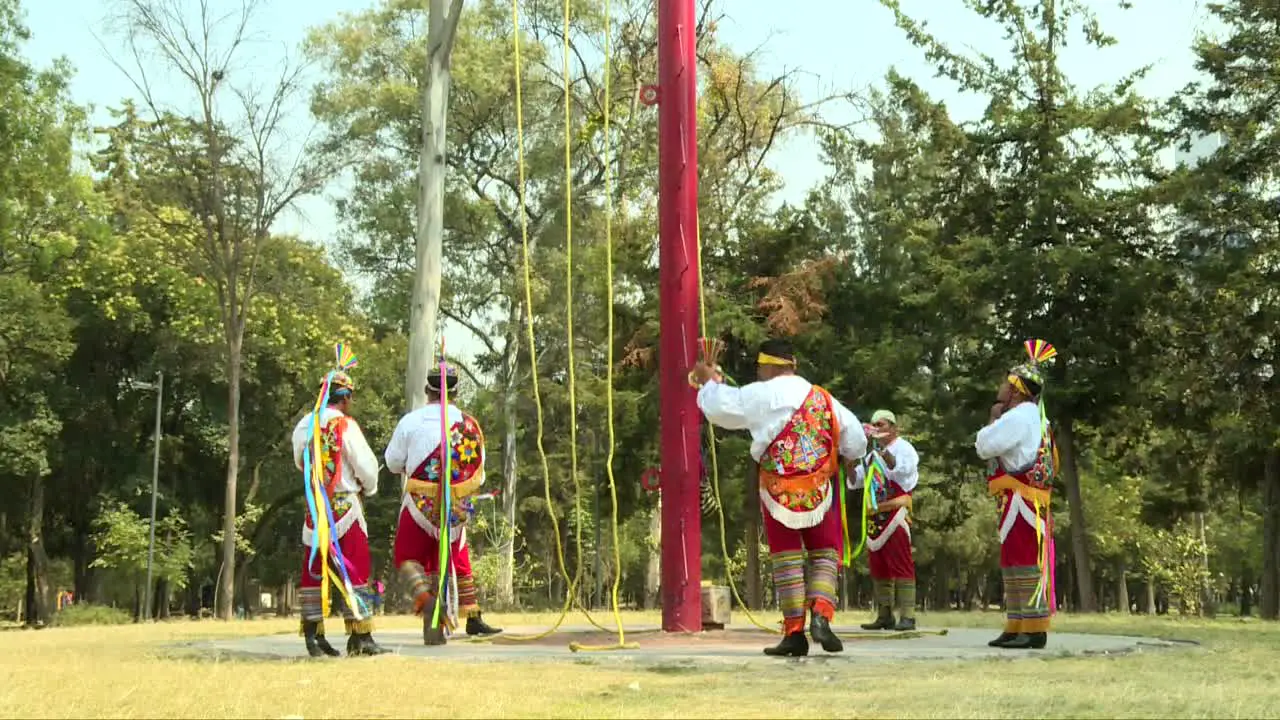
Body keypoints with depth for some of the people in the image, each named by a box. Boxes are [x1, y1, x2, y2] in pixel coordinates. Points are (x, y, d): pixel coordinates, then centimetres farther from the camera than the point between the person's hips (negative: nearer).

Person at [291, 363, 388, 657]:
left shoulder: (303, 426, 6)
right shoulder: (345, 424, -12)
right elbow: (366, 466, -9)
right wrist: (368, 488, 9)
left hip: (314, 505, 6)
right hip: (344, 505, -6)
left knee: (314, 568, 12)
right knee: (355, 566, -3)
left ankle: (313, 635, 16)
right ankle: (360, 636, -6)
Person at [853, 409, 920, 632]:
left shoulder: (904, 448, 2)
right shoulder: (873, 454, 24)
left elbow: (902, 470, -17)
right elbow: (856, 481, 22)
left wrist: (883, 449, -22)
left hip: (896, 512, -8)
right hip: (875, 515, 8)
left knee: (900, 564, -11)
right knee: (878, 566, 7)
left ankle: (907, 616, -13)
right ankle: (884, 616, 11)